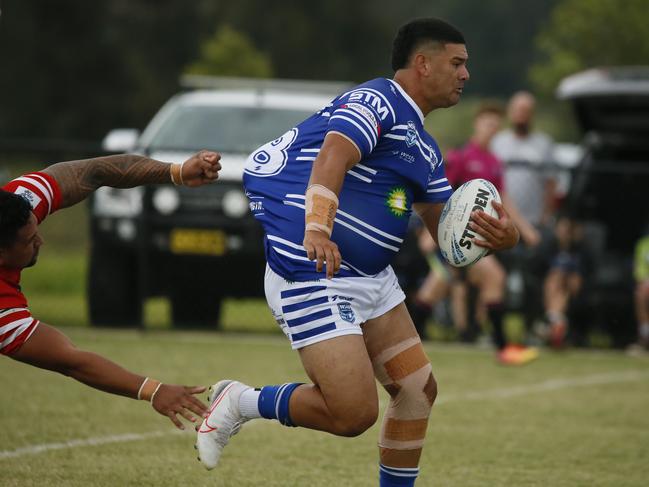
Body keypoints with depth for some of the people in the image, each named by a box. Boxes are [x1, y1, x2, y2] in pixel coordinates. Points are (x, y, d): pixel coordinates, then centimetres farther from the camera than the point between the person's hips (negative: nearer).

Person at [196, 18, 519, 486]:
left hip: (372, 280, 10)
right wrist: (316, 229, -49)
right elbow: (332, 156, -31)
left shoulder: (425, 149, 18)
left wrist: (500, 236, -4)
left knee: (419, 391, 8)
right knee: (354, 413, -15)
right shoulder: (378, 102, -13)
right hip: (312, 278, -10)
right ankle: (239, 403, 7)